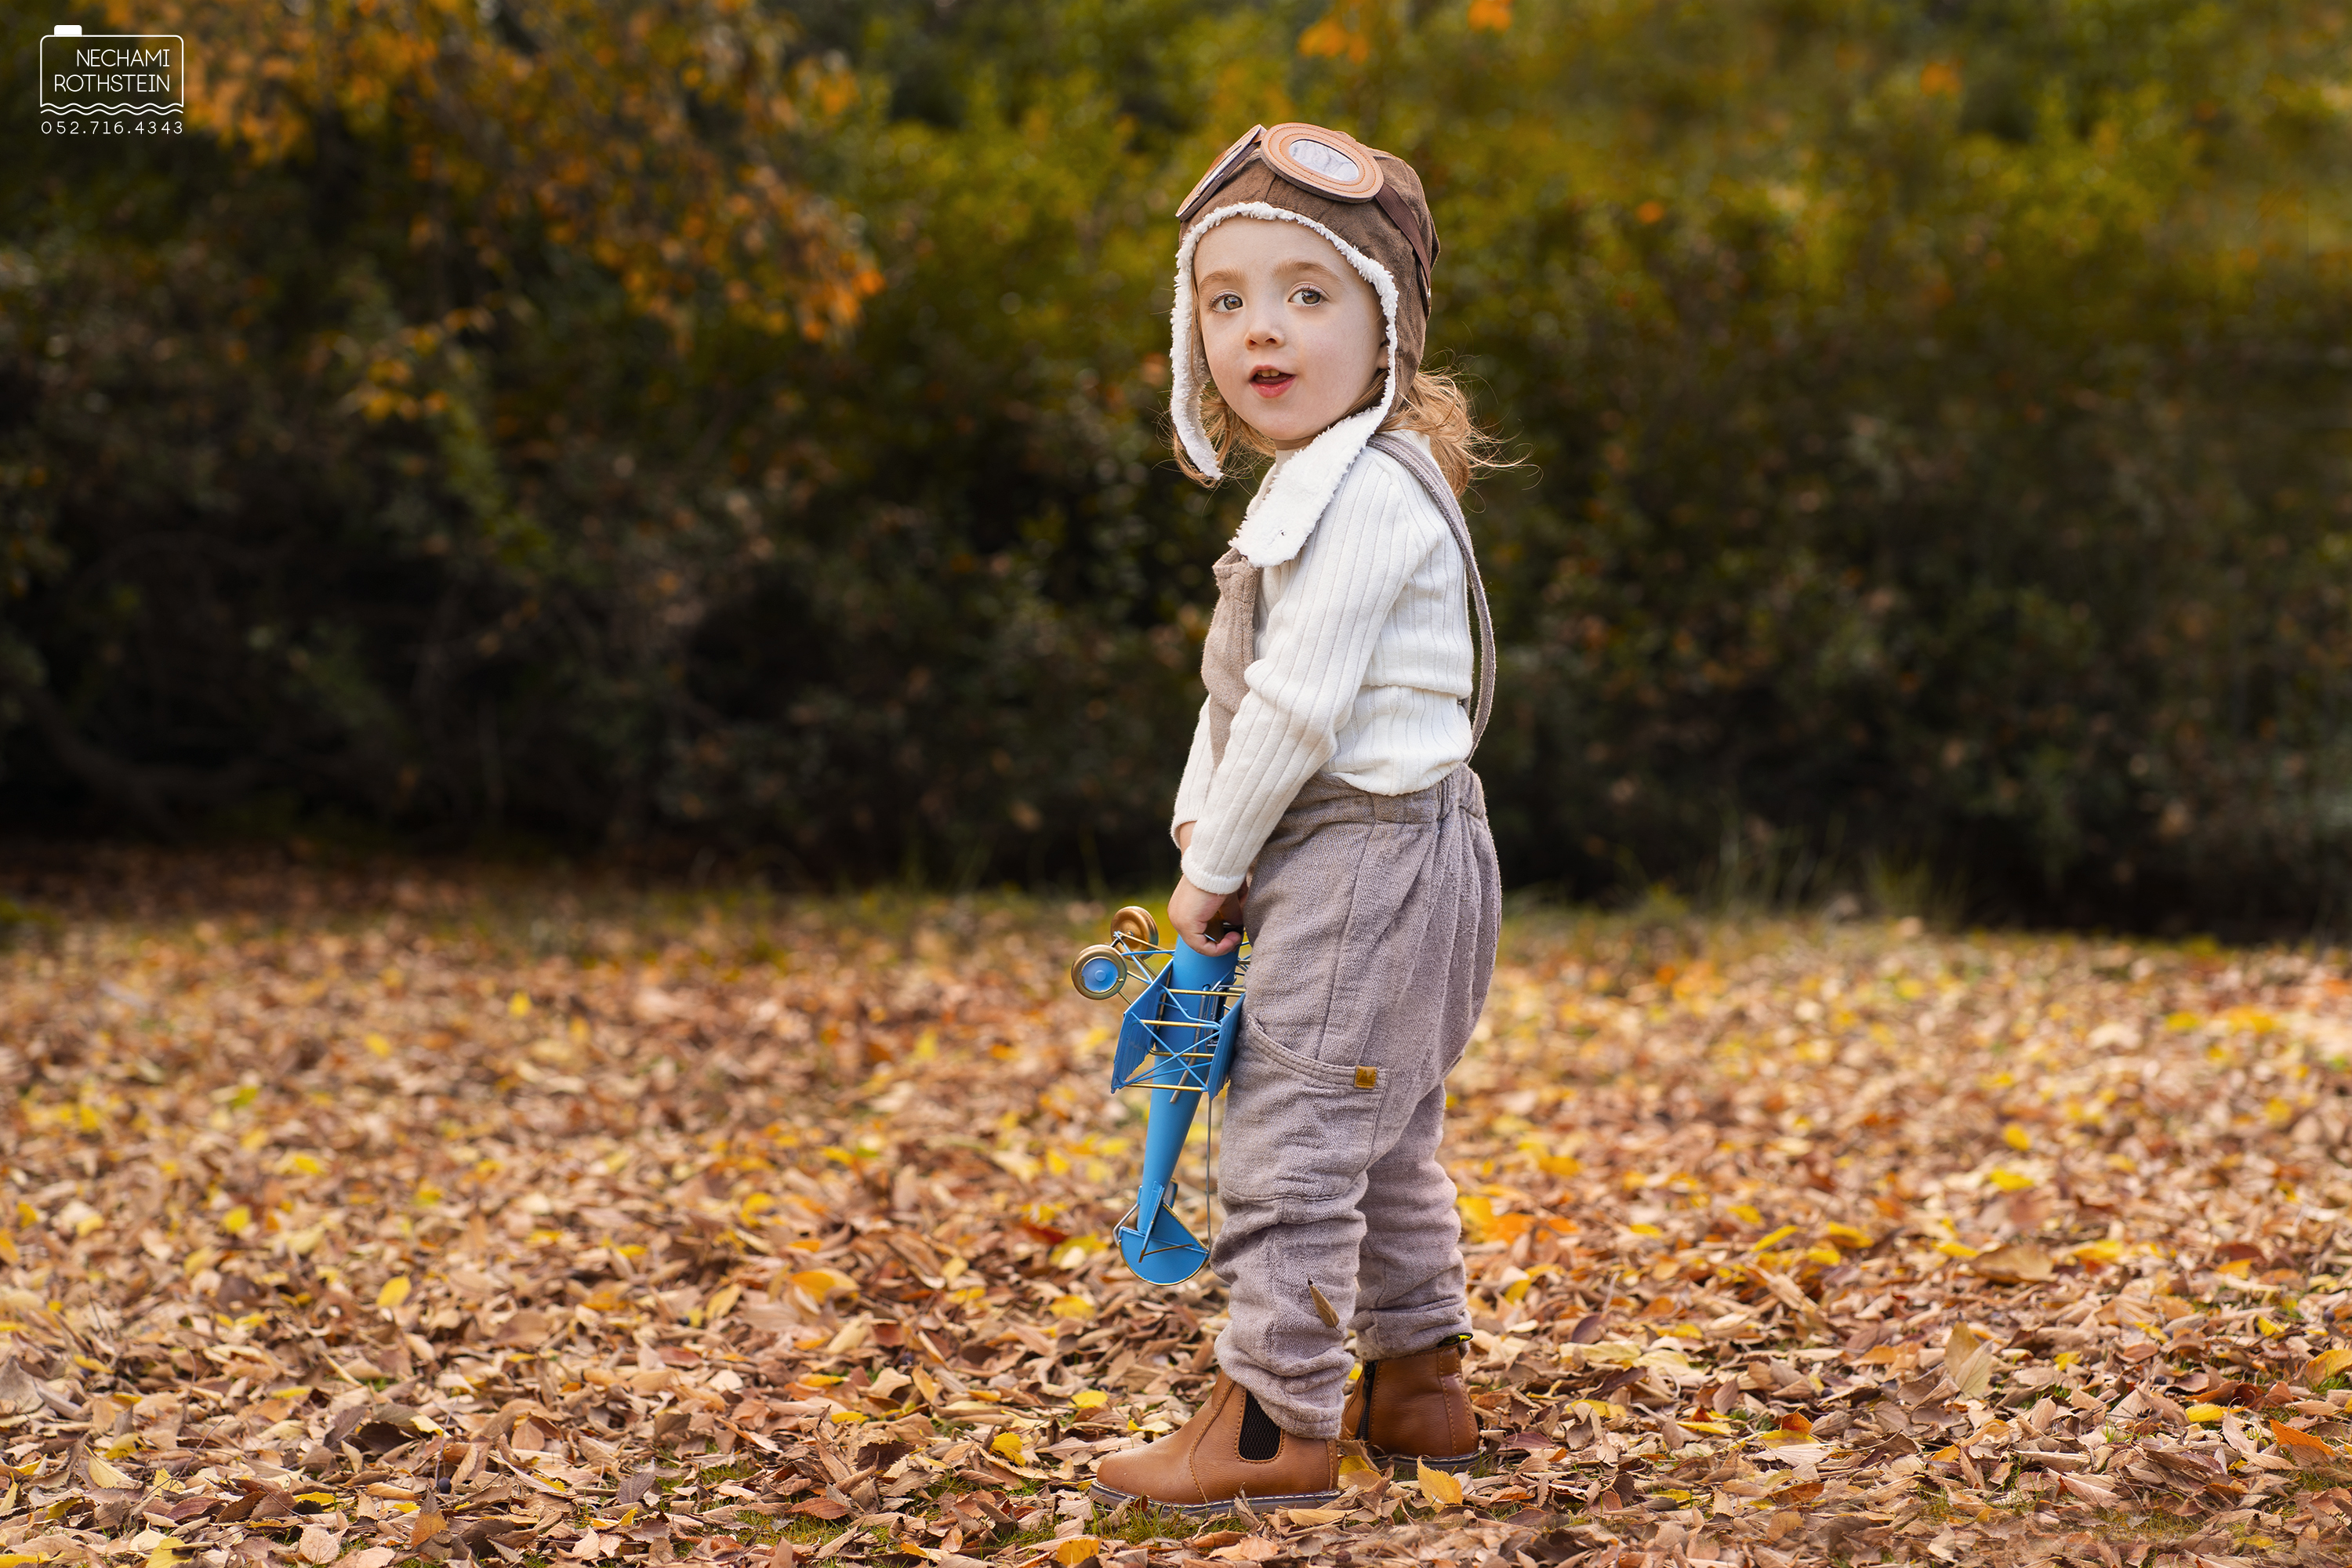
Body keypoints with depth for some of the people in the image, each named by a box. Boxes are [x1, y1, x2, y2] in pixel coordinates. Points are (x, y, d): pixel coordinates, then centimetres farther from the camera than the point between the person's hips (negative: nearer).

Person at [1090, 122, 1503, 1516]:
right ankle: (1419, 1382, 30)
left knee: (1294, 1142, -8)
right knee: (1381, 1143, 19)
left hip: (1369, 856, -11)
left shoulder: (1367, 493, -19)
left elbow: (1296, 709, -22)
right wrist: (1202, 844, 7)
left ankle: (1277, 1425, -4)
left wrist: (1211, 873, -13)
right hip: (1353, 865, 11)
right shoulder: (1310, 488, 14)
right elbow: (1238, 698, 17)